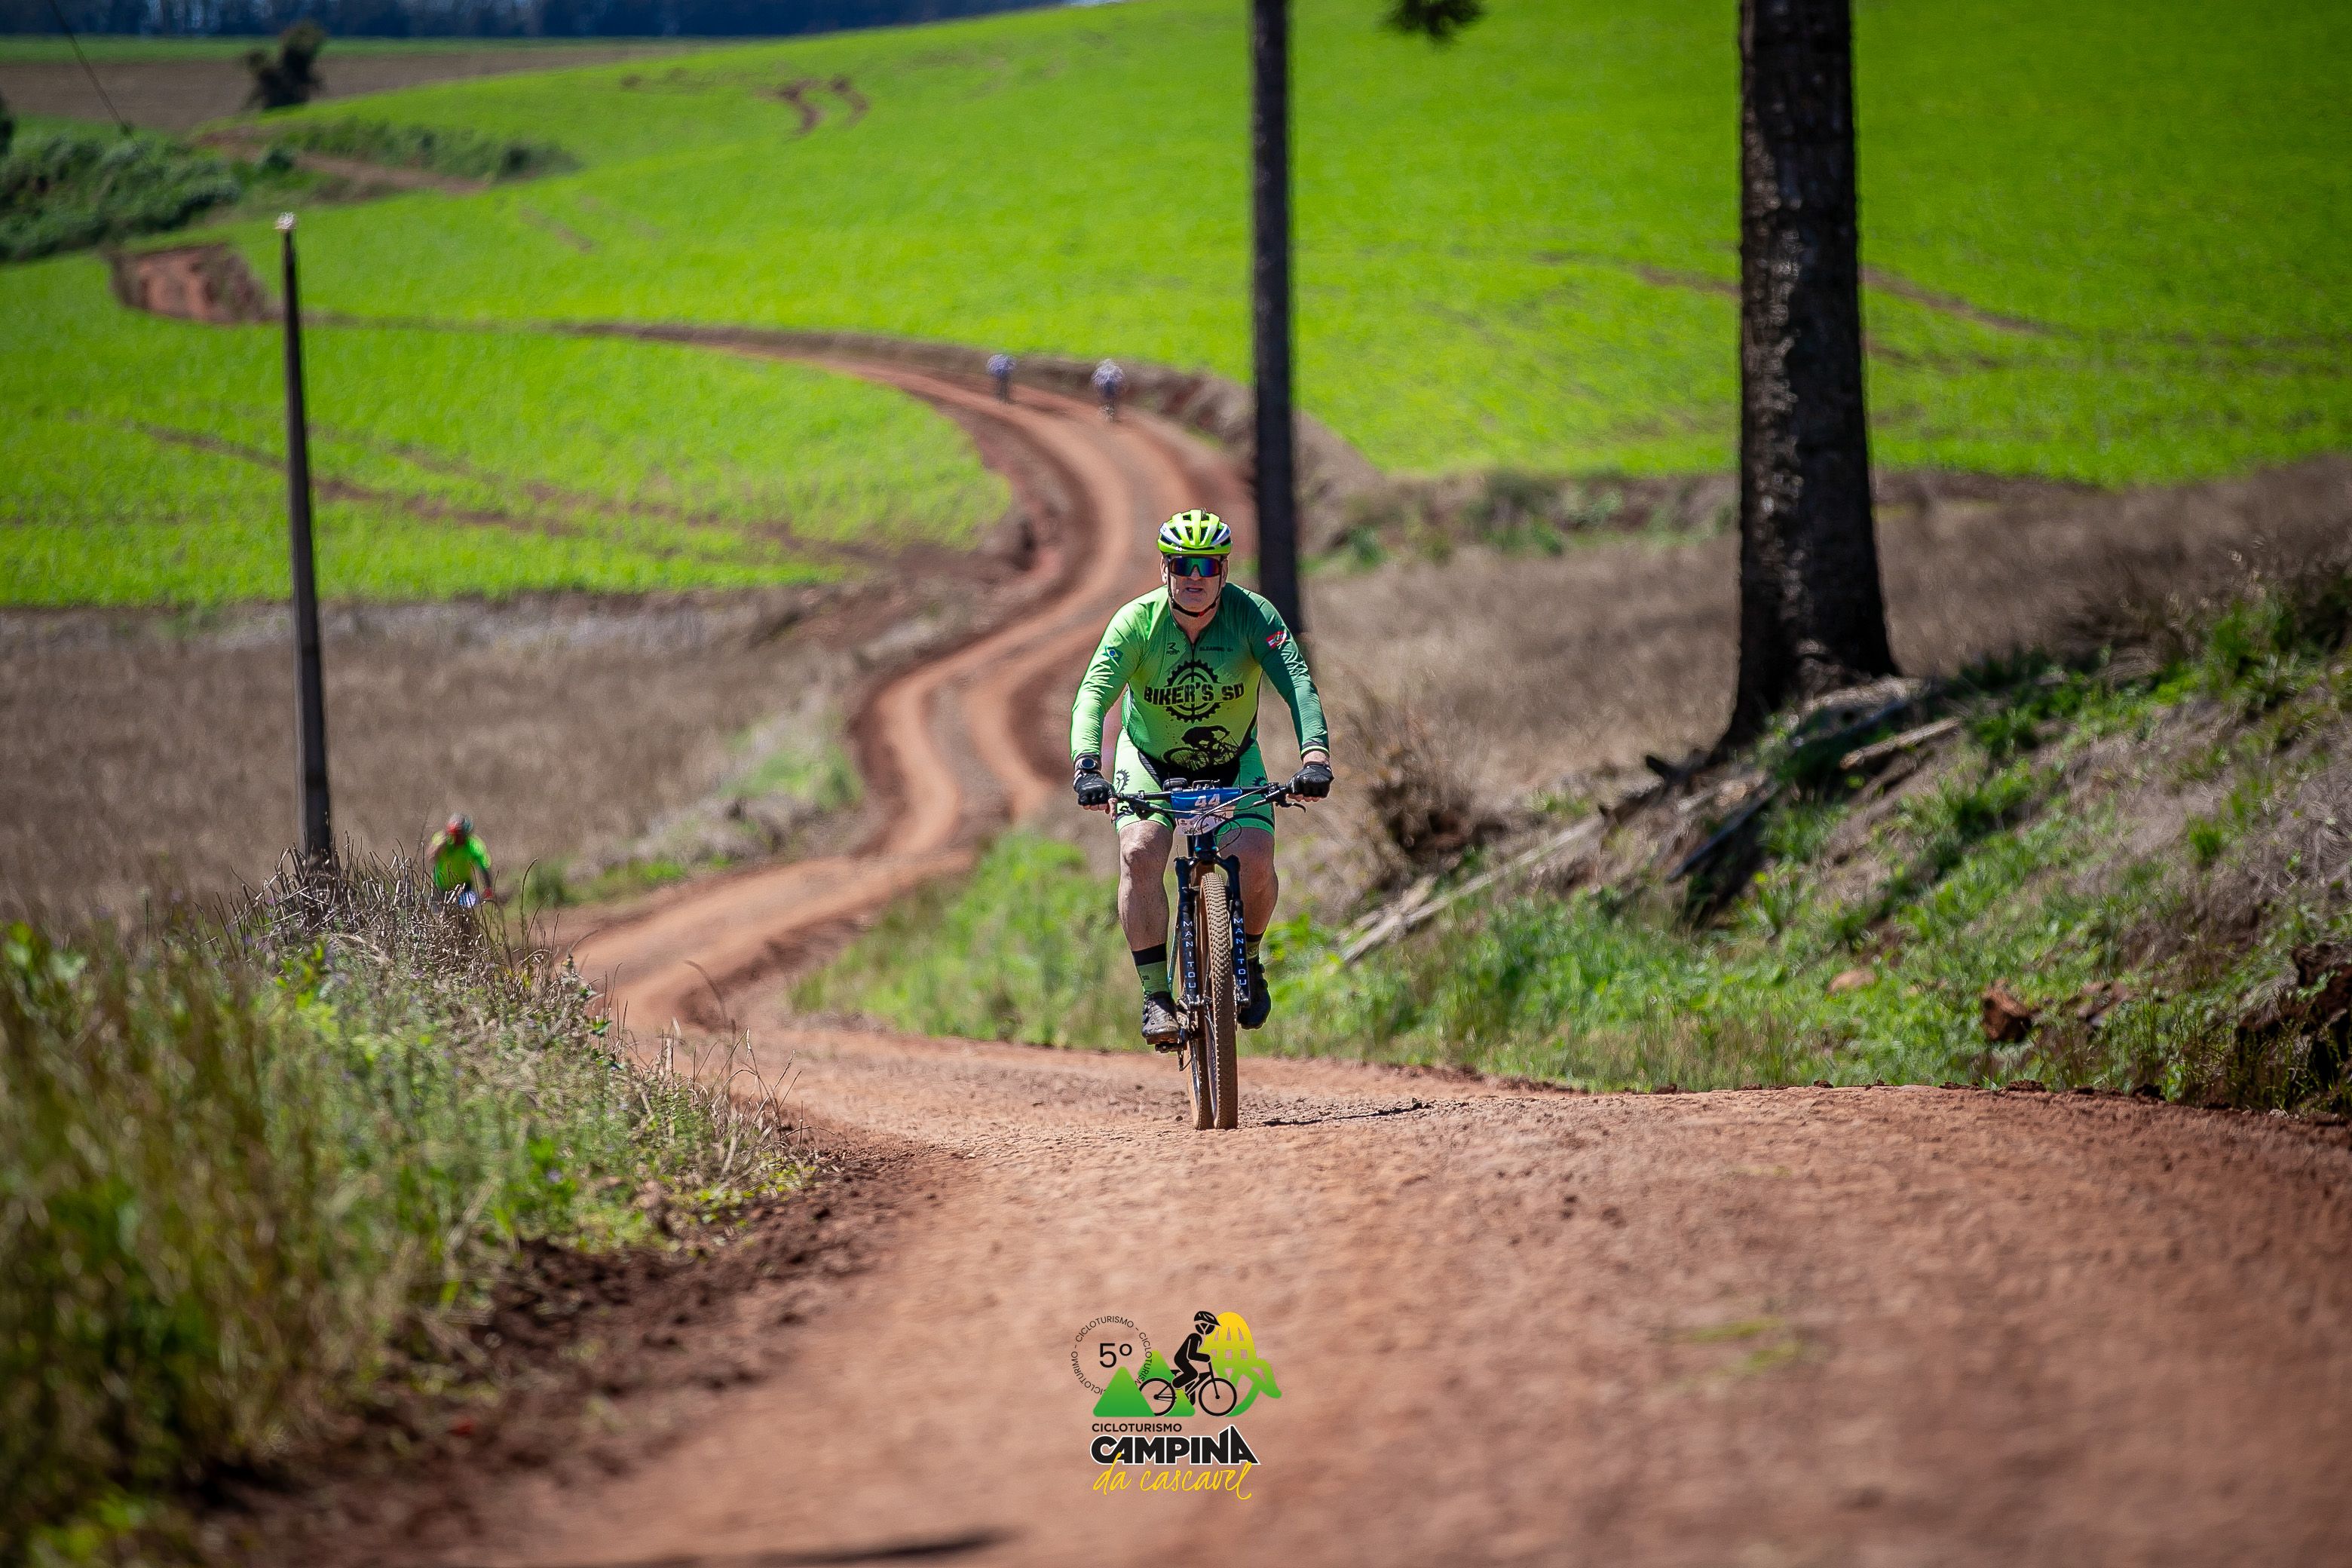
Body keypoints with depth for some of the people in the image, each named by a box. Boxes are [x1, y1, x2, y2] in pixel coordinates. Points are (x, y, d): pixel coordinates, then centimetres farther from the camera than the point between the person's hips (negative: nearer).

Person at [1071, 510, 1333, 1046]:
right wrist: (1086, 766, -52)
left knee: (1255, 860, -23)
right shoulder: (1138, 622, -24)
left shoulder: (1253, 615, -23)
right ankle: (1157, 997, -17)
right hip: (1150, 762, 0)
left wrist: (1315, 755, -52)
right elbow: (1093, 694, -34)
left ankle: (1247, 961, 9)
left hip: (1233, 763, 0)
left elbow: (1298, 684, -34)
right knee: (1140, 854, -27)